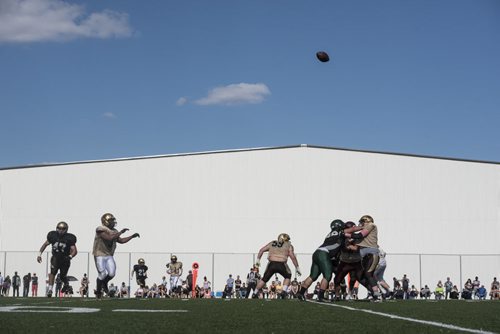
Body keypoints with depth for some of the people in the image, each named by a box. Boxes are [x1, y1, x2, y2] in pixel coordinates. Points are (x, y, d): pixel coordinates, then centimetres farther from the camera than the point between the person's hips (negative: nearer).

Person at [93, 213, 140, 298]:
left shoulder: (114, 231, 8)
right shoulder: (100, 230, -16)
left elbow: (121, 240, 19)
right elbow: (109, 238, -28)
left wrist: (132, 236, 12)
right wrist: (120, 232, -25)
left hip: (109, 256, 6)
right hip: (100, 255, -6)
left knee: (111, 273, -5)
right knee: (102, 274, -7)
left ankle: (104, 284, 25)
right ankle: (98, 291, 14)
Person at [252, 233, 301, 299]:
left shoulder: (272, 243, 22)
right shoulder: (288, 245, 13)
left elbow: (262, 250, 21)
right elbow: (293, 257, 6)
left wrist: (258, 259, 26)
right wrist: (297, 268, 9)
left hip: (271, 264, 2)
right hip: (281, 264, -2)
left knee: (264, 279, 19)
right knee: (287, 277, 25)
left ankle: (255, 294, 22)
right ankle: (284, 291, 9)